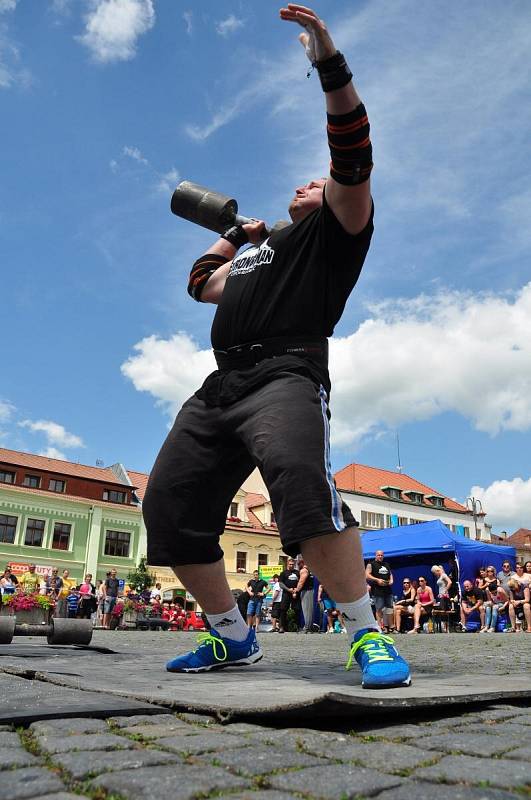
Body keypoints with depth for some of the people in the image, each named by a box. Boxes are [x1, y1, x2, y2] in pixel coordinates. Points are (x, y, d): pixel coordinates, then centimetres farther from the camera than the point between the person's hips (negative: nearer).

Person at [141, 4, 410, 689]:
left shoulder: (333, 229, 16)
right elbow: (200, 283, 43)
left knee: (298, 476, -36)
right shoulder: (256, 251, 36)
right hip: (220, 385, 8)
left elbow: (353, 157, 0)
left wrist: (329, 62, -6)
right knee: (168, 504, -2)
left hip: (286, 370, -7)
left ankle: (368, 636, -22)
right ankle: (233, 638, 9)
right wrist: (236, 233, 43)